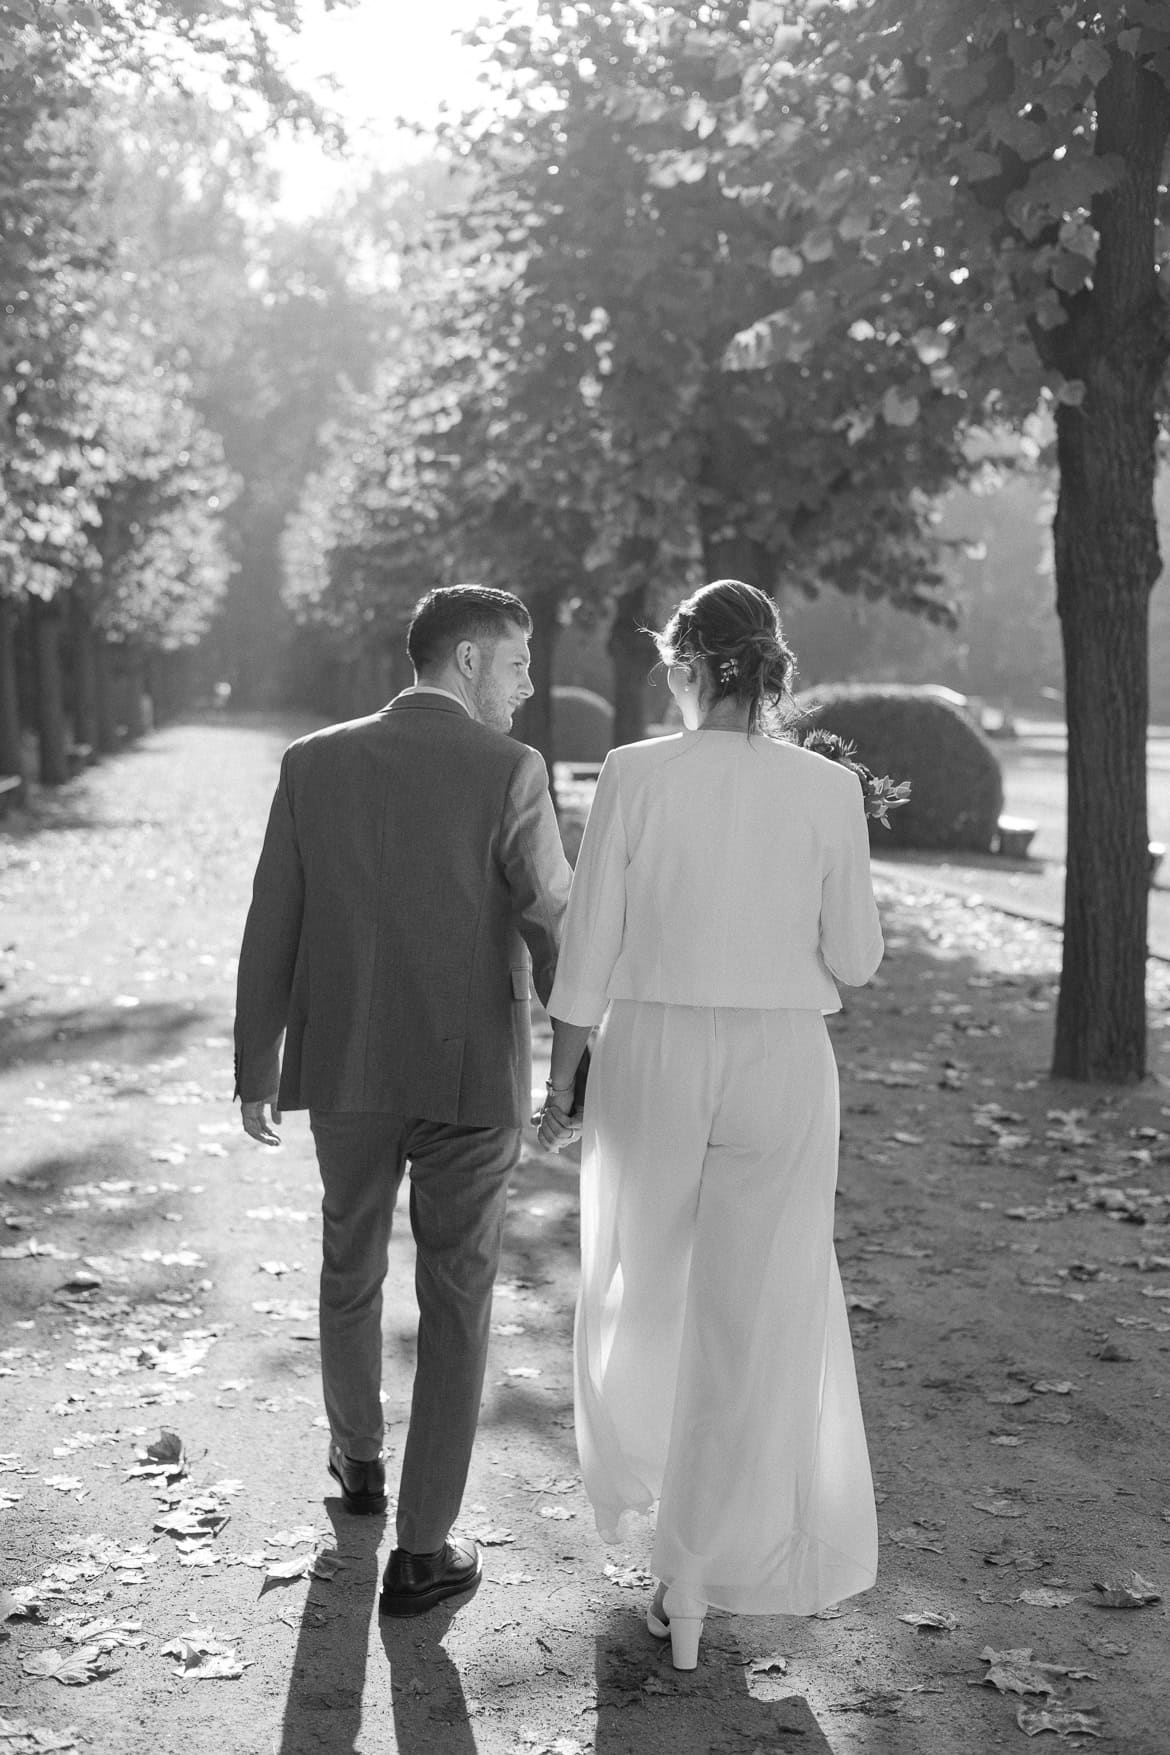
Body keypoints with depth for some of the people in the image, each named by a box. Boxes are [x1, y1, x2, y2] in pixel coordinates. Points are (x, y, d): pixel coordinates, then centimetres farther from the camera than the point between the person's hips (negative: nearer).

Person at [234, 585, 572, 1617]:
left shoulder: (314, 764, -3)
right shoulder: (509, 772, -13)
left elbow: (272, 932, 0)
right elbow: (553, 928, -11)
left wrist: (257, 1070, 10)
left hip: (346, 1067, 3)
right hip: (473, 1075, -3)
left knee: (351, 1268, 25)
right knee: (455, 1305, 8)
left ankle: (358, 1457, 45)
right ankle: (423, 1549, 10)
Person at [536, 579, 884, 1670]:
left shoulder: (634, 776, -9)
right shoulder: (828, 790, -7)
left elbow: (588, 951, -8)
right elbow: (852, 960, -2)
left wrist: (558, 1085, 3)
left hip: (651, 1065, 1)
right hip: (780, 1071, 0)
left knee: (639, 1283, 25)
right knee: (750, 1325, 7)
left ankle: (628, 1480, 47)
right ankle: (693, 1587, 9)